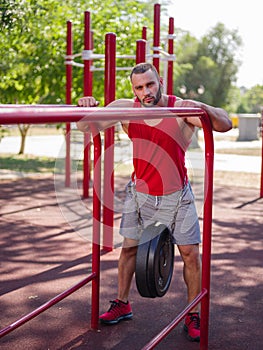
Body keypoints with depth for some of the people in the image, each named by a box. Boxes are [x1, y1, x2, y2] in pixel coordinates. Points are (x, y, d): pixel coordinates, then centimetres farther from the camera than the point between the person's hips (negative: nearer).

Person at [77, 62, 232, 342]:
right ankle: (122, 304, 31)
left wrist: (204, 108, -41)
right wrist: (86, 109, -30)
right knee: (129, 247, 12)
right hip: (140, 192, 2)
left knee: (190, 253, 0)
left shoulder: (182, 108, -15)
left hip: (176, 195, -2)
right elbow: (87, 127, -7)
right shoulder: (126, 108, -8)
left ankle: (193, 315, 17)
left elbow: (225, 125, -21)